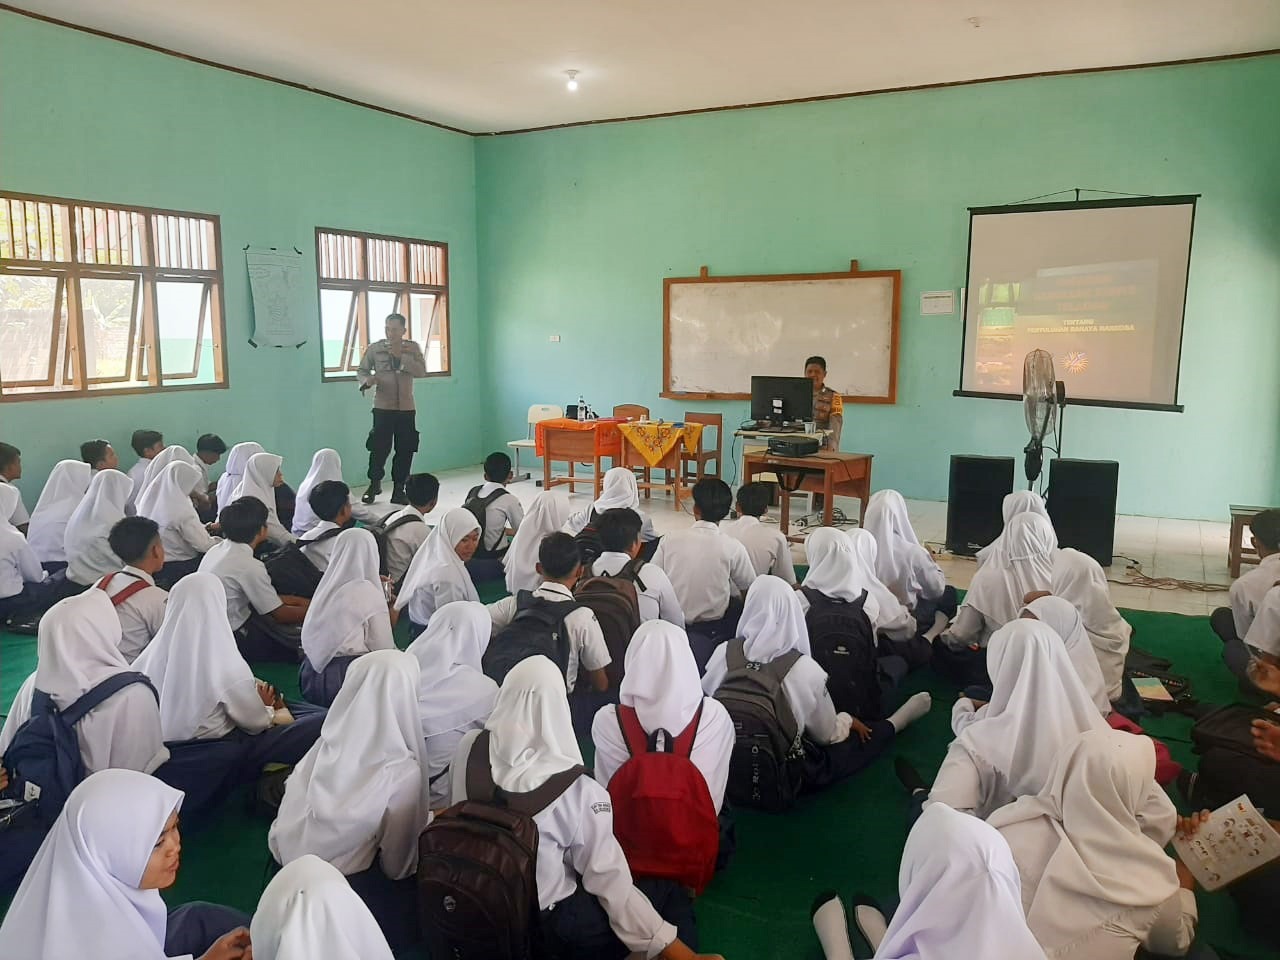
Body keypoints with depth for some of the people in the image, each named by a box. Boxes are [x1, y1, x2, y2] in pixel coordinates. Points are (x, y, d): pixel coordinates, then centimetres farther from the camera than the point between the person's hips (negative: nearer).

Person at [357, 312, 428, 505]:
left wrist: (400, 356, -17)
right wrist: (366, 380, -14)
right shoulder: (374, 348, 2)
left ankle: (399, 489, 15)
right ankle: (374, 484, 17)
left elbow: (421, 371, -8)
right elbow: (362, 370, 9)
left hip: (406, 408, 1)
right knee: (378, 447, -5)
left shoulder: (412, 348, 4)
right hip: (382, 407, -1)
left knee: (405, 450, 2)